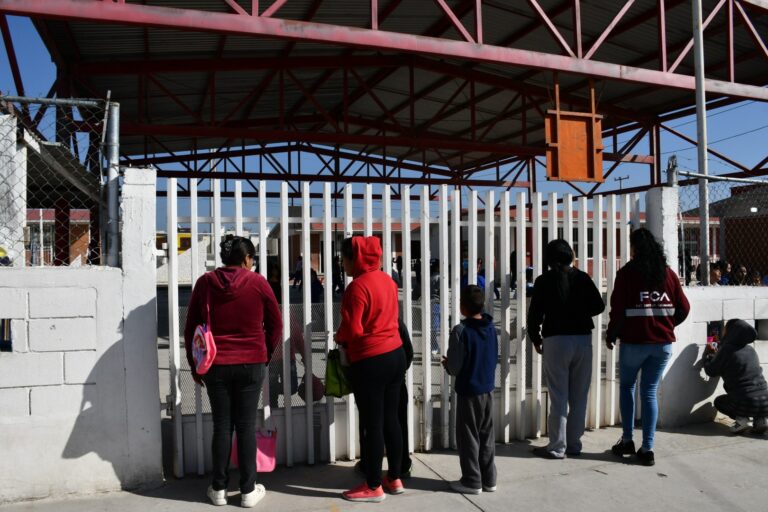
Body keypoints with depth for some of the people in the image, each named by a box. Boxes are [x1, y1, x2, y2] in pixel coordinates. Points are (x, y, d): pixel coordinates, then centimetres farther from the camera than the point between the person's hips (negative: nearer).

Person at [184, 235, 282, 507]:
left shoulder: (204, 283, 0)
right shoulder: (258, 282, -5)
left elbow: (191, 329, 5)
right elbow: (275, 325, 1)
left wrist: (194, 365, 14)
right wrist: (265, 354, 15)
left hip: (214, 365, 2)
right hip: (251, 364, -2)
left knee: (221, 426, 10)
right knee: (246, 426, 5)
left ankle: (219, 489, 18)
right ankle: (248, 490, 12)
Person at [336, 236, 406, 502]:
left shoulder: (358, 286, -18)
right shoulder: (387, 279, 7)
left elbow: (352, 330, -19)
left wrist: (339, 337, 3)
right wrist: (346, 337, 16)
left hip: (370, 362, -8)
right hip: (396, 355, 8)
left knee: (372, 424, 2)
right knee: (390, 420, 15)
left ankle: (373, 487, 13)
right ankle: (394, 479, 26)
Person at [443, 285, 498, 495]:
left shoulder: (461, 331, -18)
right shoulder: (491, 328, 2)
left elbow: (454, 367, -16)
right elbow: (495, 359, 12)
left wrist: (446, 364, 4)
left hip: (468, 391, -6)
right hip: (488, 389, 6)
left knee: (468, 437, 5)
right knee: (487, 436, 14)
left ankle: (472, 481, 12)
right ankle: (489, 479, 22)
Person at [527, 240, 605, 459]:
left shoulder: (544, 280, -3)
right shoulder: (582, 278, 5)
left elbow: (535, 314, -4)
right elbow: (598, 306, 4)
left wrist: (535, 339, 10)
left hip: (556, 340, -3)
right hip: (583, 339, 3)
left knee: (558, 397, 1)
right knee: (579, 396, 11)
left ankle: (557, 447, 4)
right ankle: (574, 443, 18)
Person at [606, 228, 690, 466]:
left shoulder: (627, 273, -7)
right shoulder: (668, 273, 4)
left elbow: (618, 310, -11)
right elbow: (683, 308, 5)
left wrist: (611, 335, 3)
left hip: (634, 341, -3)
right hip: (663, 342, 3)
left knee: (627, 386, 16)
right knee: (650, 392, 8)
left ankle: (627, 440, 15)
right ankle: (647, 448, 6)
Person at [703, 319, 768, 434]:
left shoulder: (727, 349, -10)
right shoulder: (750, 350, 10)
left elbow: (711, 371, 1)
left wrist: (708, 354, 17)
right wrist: (717, 353, 30)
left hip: (745, 404, -4)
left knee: (719, 401, 27)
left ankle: (740, 418, -1)